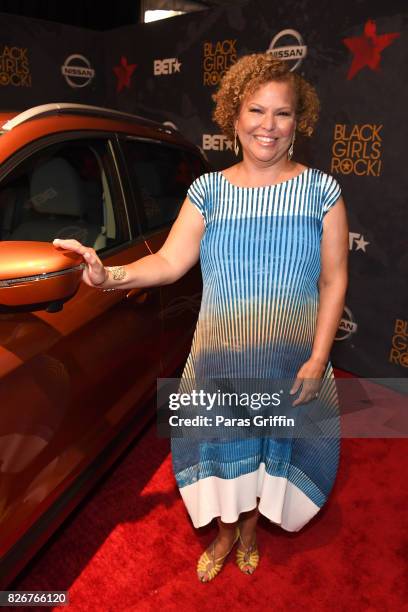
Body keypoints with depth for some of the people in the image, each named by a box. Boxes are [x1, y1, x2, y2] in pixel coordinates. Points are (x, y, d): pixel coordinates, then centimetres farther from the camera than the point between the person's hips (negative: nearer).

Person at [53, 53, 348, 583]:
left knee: (274, 441, 17)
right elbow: (169, 262, -7)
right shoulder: (208, 191, -2)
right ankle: (225, 533, 46)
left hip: (291, 357, 0)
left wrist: (318, 357, -11)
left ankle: (250, 527, 49)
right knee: (223, 440, 16)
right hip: (221, 354, 1)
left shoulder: (321, 190, -5)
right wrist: (111, 275, -24)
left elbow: (334, 281, -5)